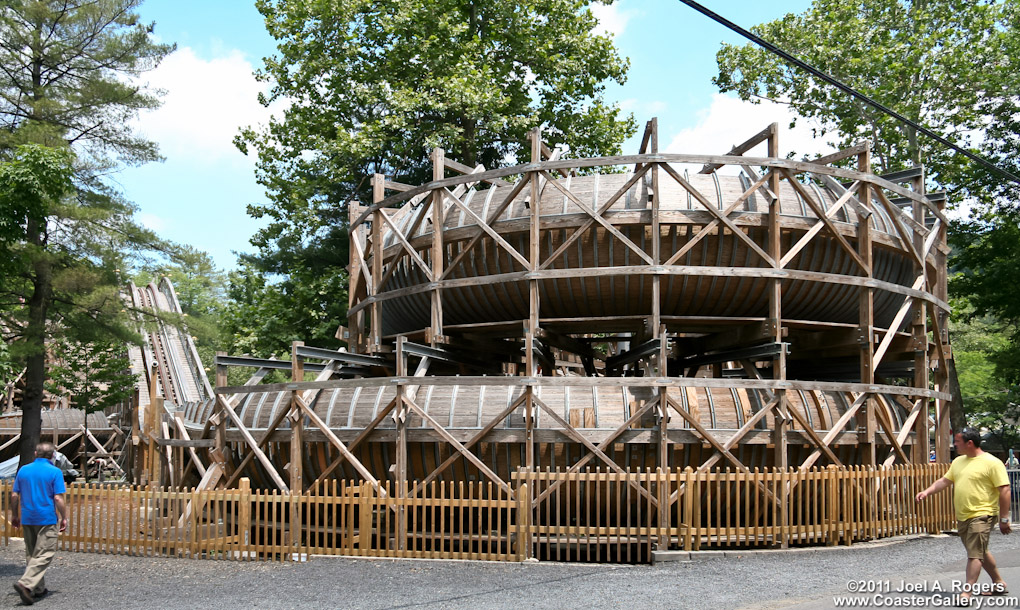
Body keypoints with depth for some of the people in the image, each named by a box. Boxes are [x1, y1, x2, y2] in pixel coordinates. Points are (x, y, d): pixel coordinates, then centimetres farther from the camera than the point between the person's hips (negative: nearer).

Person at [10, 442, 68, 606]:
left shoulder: (23, 470, 5)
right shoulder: (54, 472, -9)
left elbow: (14, 496, 7)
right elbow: (58, 498, -12)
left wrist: (15, 515, 18)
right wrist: (64, 518, -2)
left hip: (27, 519, 5)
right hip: (47, 519, -5)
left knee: (31, 554, 15)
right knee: (43, 555, -3)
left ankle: (38, 588, 20)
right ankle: (26, 584, -20)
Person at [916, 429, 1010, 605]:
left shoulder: (992, 463, -12)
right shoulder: (958, 462, 11)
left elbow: (1004, 490, -13)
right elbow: (944, 481, 19)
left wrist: (1004, 519, -13)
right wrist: (927, 492, 4)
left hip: (981, 516, -8)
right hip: (962, 516, 8)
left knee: (975, 554, -9)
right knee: (980, 552, 18)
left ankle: (967, 592, -7)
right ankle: (998, 583, 34)